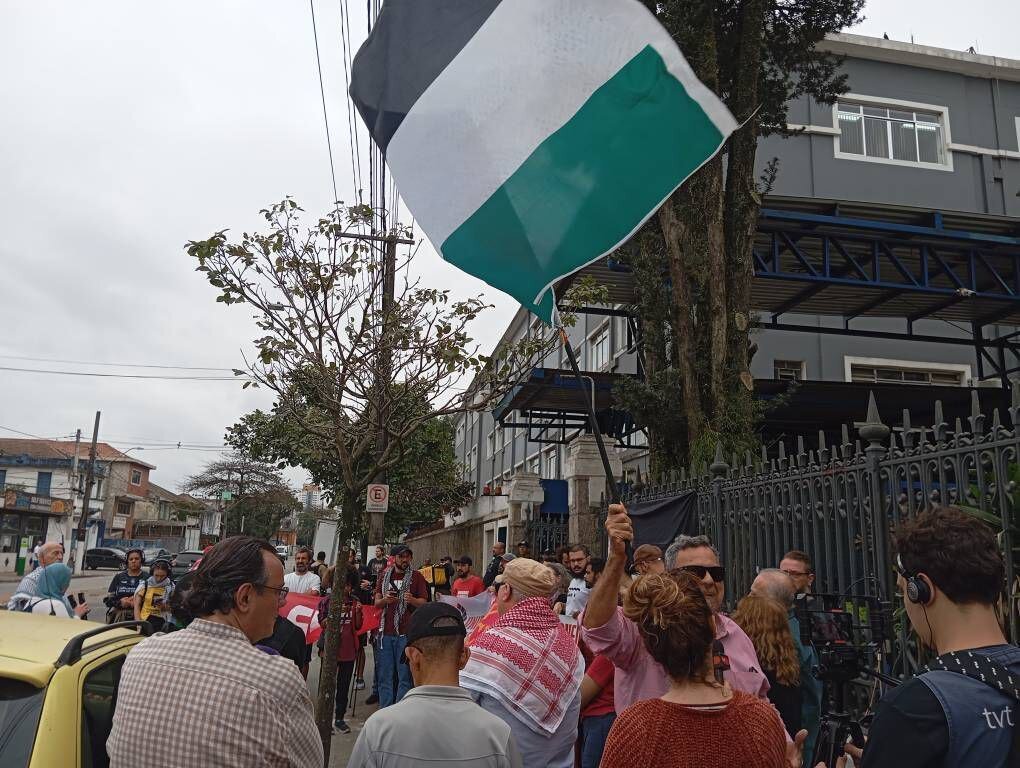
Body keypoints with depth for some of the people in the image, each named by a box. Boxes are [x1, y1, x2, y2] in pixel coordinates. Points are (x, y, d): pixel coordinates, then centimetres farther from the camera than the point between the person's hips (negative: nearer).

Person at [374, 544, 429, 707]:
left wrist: (412, 600, -20)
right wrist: (385, 600, -11)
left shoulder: (416, 577, 3)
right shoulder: (384, 576, 12)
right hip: (385, 632, 3)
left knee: (404, 677, -2)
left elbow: (424, 603, 1)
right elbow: (376, 603, 11)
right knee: (384, 676, 6)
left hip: (406, 633, -3)